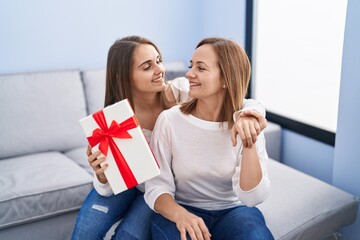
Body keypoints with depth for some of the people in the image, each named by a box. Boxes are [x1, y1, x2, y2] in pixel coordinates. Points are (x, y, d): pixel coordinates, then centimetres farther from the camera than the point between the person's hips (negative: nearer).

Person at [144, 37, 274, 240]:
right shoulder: (169, 120, -11)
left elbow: (253, 198, -15)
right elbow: (157, 187, -11)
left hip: (233, 210, 2)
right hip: (181, 209, -1)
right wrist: (180, 214, -31)